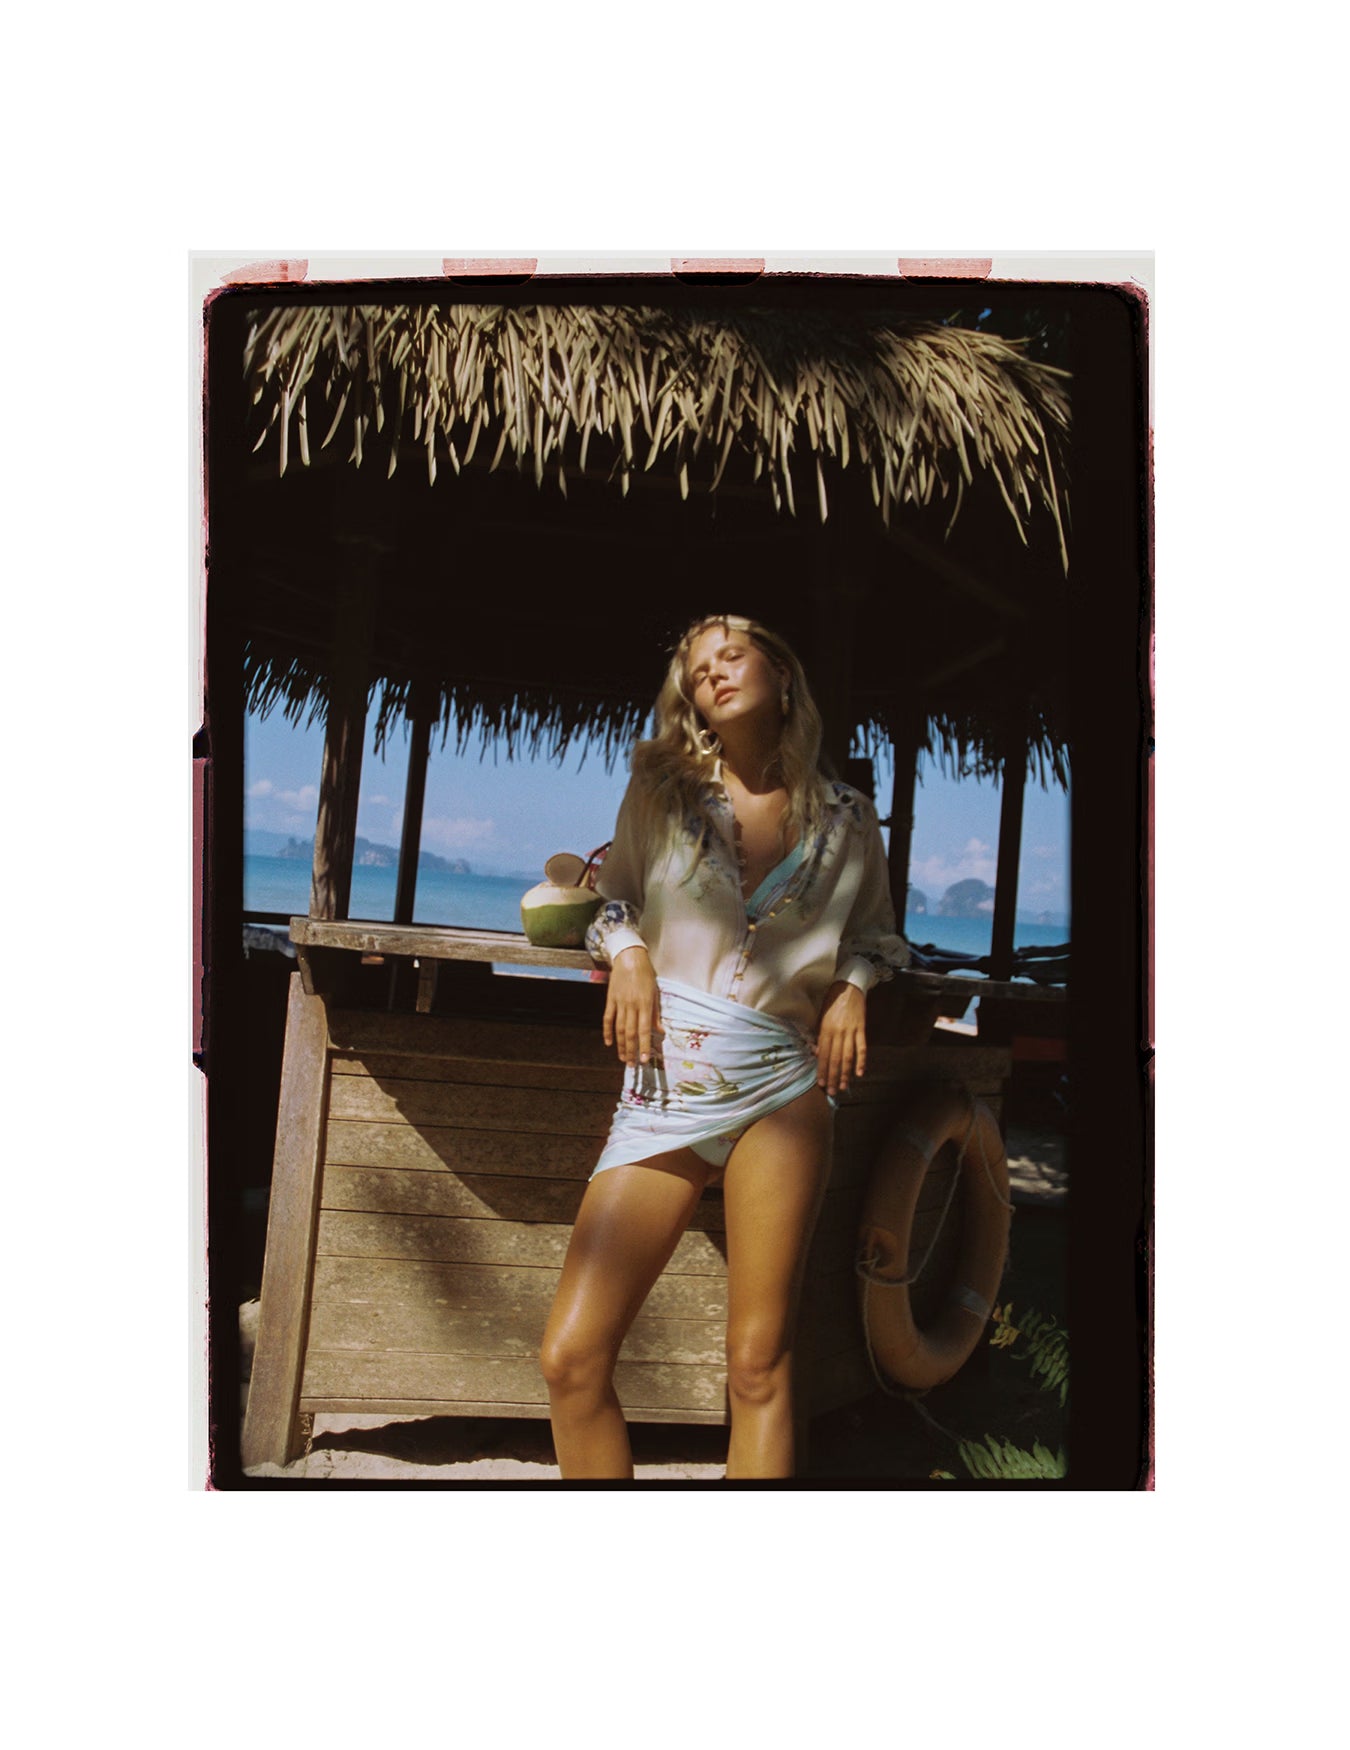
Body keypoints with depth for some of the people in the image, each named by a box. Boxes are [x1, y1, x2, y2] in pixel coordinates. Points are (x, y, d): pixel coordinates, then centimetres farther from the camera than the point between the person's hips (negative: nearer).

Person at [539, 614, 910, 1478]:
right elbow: (617, 895, 21)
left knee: (760, 1367, -3)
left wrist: (853, 985, 3)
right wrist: (627, 953, 0)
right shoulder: (661, 790, 10)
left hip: (782, 1084, 0)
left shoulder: (845, 817, 10)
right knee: (573, 1360, -7)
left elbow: (876, 930, 24)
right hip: (667, 1080, 1)